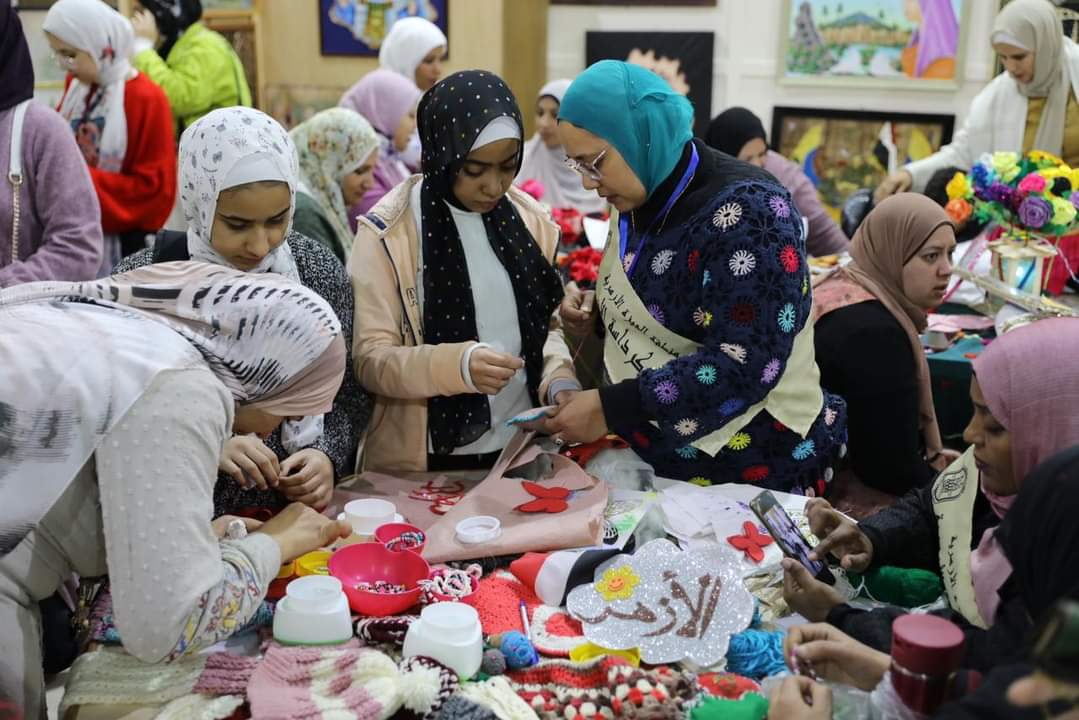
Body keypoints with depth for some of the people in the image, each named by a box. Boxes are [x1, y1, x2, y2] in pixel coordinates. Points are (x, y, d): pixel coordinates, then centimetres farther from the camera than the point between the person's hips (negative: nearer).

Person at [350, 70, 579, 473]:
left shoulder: (531, 221, 1)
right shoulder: (387, 232, -12)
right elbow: (370, 358, -14)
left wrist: (559, 380, -9)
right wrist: (457, 365, -31)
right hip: (426, 461, -4)